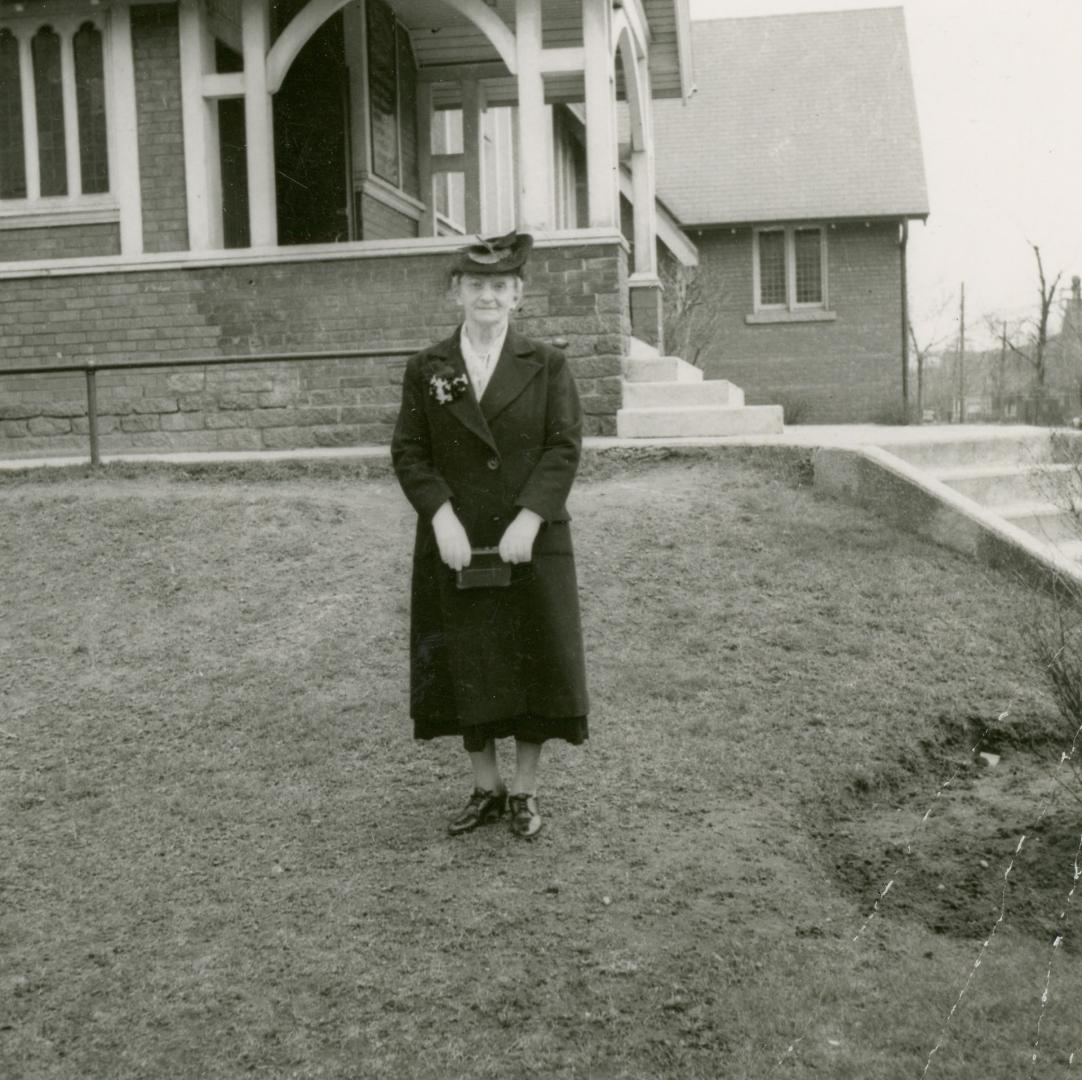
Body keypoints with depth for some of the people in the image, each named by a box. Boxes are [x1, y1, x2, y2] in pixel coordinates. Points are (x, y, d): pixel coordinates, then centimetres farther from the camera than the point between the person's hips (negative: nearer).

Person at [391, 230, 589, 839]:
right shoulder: (426, 370, 5)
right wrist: (442, 518, -15)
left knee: (535, 664, 5)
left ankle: (525, 792, 21)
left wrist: (529, 520, -19)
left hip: (532, 544, -1)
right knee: (466, 669, 8)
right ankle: (487, 790, 24)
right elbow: (409, 453, -1)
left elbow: (565, 448, -7)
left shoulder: (547, 365, 1)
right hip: (456, 549, 1)